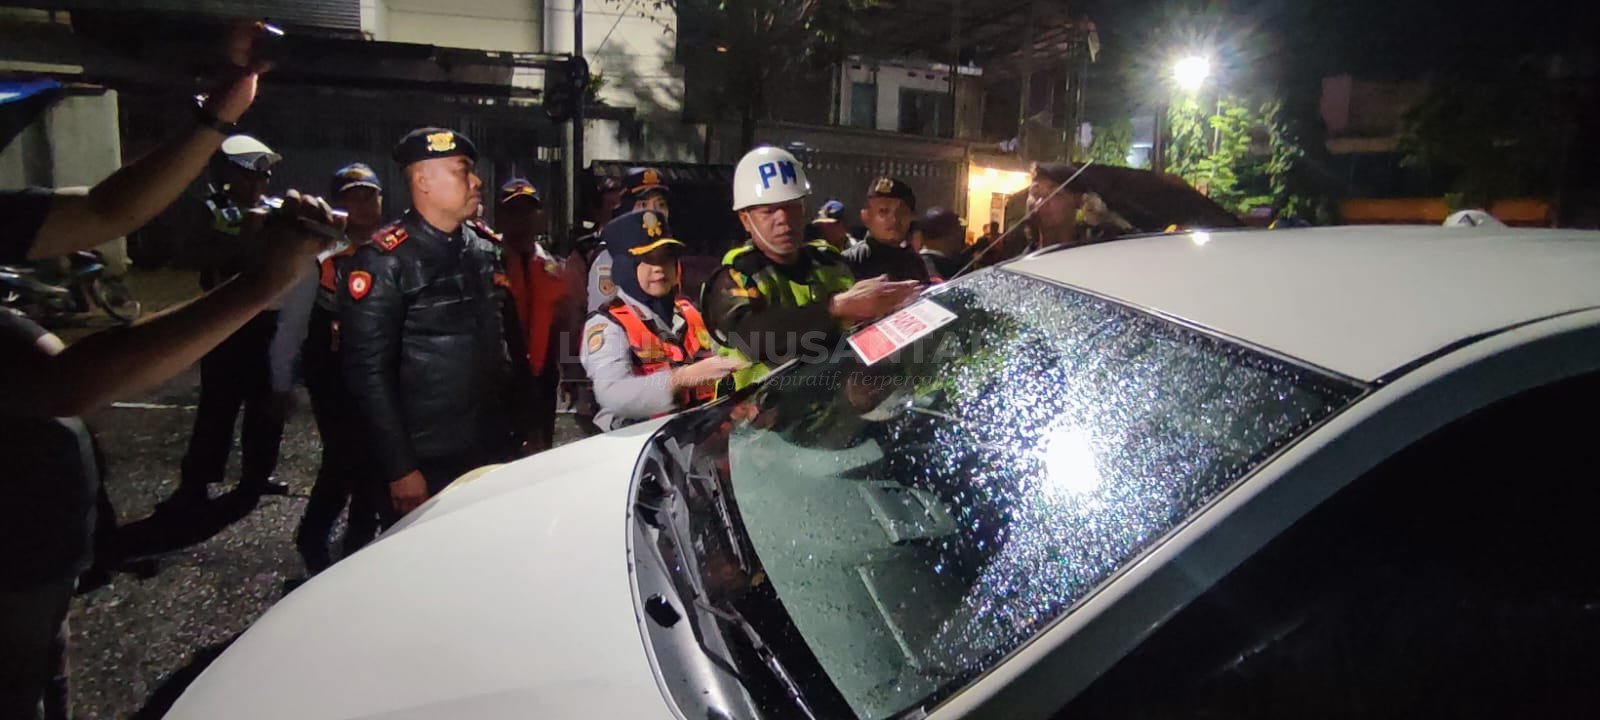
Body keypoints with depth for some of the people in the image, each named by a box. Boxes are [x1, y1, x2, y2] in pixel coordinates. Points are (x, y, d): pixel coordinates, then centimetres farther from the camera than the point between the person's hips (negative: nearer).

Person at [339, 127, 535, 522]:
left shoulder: (484, 251, 10)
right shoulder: (384, 260, -9)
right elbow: (369, 372, -14)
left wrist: (522, 430, 10)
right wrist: (399, 470, -16)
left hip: (496, 454, 6)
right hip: (426, 467, -6)